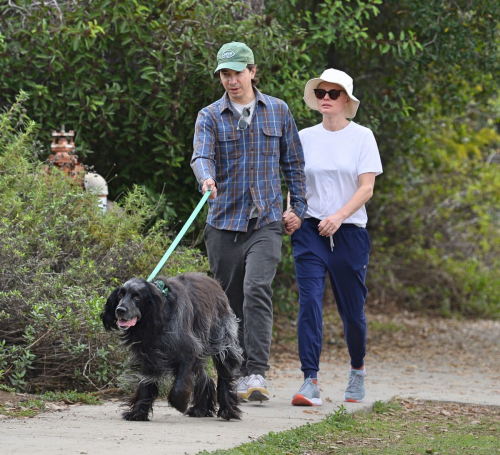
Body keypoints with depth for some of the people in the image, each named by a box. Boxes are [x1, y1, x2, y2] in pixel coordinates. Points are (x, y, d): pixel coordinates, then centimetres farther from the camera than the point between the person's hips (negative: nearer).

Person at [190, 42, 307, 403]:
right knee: (231, 302, 7)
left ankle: (257, 374, -23)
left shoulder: (278, 111, 9)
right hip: (224, 223, 1)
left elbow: (294, 162, 15)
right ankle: (235, 375, 20)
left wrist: (298, 207, 9)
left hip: (266, 222, -1)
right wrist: (207, 178, -36)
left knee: (257, 291, -19)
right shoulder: (210, 117, 4)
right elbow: (202, 155, -14)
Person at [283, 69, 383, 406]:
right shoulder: (304, 138, 9)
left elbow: (366, 188, -4)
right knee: (309, 302, -14)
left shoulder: (362, 137, 2)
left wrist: (338, 216, -18)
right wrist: (290, 212, -6)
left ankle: (358, 369, 33)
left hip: (349, 231, -1)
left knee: (351, 309, 5)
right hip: (310, 230, 1)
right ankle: (311, 382, -18)